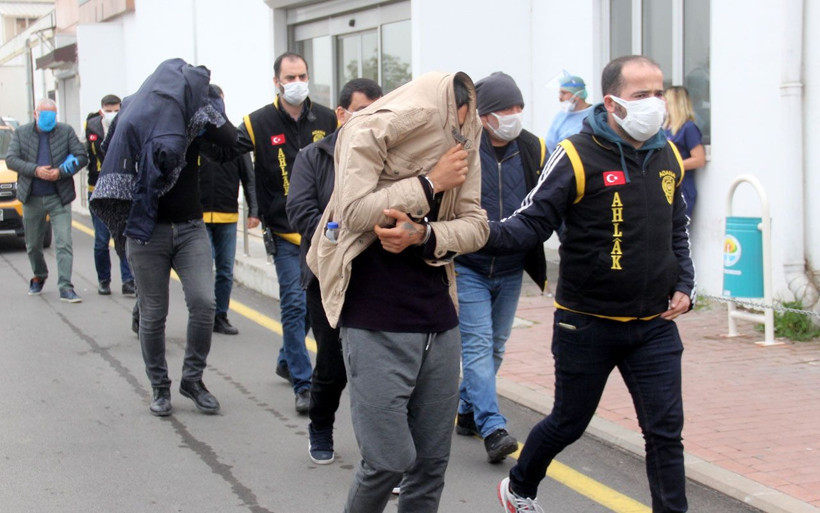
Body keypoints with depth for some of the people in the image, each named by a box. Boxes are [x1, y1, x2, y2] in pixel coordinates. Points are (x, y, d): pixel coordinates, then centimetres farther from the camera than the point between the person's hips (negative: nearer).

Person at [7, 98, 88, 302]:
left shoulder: (66, 131, 2)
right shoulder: (21, 133, 4)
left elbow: (82, 157, -1)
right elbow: (10, 160, -5)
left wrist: (61, 172, -16)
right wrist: (35, 170, -19)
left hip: (59, 197, -2)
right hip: (32, 199, 2)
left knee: (64, 243, -11)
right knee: (33, 245, 16)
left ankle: (65, 287, -12)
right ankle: (39, 276, 40)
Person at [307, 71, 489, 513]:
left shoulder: (457, 146, 10)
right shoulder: (371, 133, -6)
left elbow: (476, 225, 3)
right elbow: (355, 211, -19)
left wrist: (423, 235, -15)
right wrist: (431, 183, -13)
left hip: (439, 322, 6)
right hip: (377, 326, -6)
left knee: (432, 461, 8)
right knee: (390, 459, -7)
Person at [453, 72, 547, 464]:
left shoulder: (531, 150, 2)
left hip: (511, 271, 5)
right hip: (467, 269, -5)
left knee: (495, 347, 13)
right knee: (478, 345, -11)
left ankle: (468, 412, 30)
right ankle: (493, 429, -15)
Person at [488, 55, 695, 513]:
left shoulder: (668, 157, 5)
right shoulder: (578, 156, -14)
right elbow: (532, 222, -16)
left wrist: (685, 285, 6)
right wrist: (489, 233, -35)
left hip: (654, 325, 4)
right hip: (588, 322, -4)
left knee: (666, 432, 1)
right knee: (568, 423, 13)